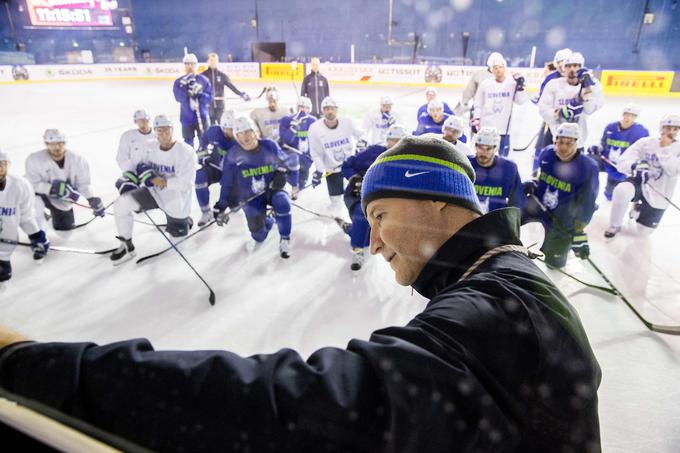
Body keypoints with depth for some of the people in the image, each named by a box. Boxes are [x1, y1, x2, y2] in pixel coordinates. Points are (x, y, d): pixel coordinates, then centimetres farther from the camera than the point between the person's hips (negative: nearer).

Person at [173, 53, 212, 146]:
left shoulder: (203, 80, -2)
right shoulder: (179, 82, 0)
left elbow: (210, 97, -6)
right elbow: (178, 97, -14)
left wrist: (200, 94, -25)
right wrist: (185, 86, -26)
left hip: (202, 116, 0)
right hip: (187, 117, 1)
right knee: (188, 142, 9)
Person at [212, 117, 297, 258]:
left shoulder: (269, 146, -13)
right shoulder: (234, 155, -12)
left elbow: (285, 164, 3)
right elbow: (227, 183, -3)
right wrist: (221, 205, -4)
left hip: (272, 189, -1)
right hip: (251, 197, 1)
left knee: (282, 203, -36)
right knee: (259, 237, 1)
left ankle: (285, 240, -12)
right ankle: (268, 219, 39)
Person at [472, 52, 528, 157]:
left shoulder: (512, 83, -2)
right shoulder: (485, 84, -1)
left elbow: (520, 101, -5)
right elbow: (478, 104, 6)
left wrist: (520, 86, -17)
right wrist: (476, 119, -1)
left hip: (504, 127, 0)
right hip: (486, 127, 0)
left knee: (503, 154, 7)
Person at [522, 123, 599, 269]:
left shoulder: (588, 168, -21)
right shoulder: (546, 154, -9)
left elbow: (586, 205, -18)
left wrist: (579, 235, -20)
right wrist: (531, 184, -8)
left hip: (561, 219, -3)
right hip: (538, 203, 3)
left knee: (555, 261, 5)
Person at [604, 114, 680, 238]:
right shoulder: (645, 142, -8)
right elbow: (622, 162, -16)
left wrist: (664, 148, -21)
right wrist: (634, 167, -37)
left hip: (658, 195, 2)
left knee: (644, 231, 7)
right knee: (621, 190, -39)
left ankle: (639, 208, 41)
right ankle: (615, 226, -15)